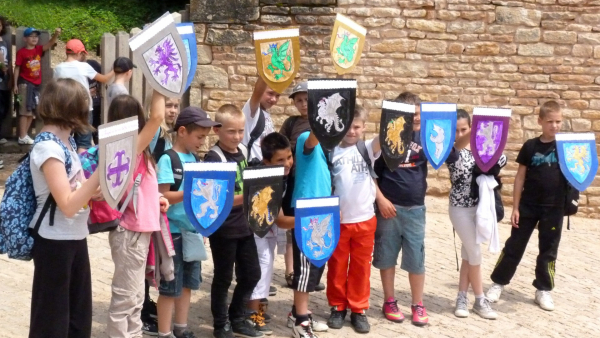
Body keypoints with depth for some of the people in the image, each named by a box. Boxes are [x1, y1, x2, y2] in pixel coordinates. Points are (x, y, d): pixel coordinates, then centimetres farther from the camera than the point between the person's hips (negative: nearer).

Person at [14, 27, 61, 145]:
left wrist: (56, 34, -27)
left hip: (36, 84, 6)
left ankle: (25, 135, 21)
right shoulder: (21, 52, -7)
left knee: (31, 111, 12)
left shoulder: (39, 49, 6)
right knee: (25, 111, -6)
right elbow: (17, 68, -5)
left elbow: (50, 44, -8)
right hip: (25, 83, -6)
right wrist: (15, 84, -8)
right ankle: (22, 137, -2)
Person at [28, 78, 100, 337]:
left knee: (79, 316, 17)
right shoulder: (48, 147, -19)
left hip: (75, 238, 9)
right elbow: (68, 205, -24)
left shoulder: (65, 141, 7)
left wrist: (101, 187, -3)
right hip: (55, 242, -9)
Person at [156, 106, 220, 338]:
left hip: (192, 229, 8)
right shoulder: (168, 159, -13)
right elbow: (163, 196, -19)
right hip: (173, 231, -7)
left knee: (188, 282, 16)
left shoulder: (195, 159, 9)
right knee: (170, 286, 2)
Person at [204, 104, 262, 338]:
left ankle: (237, 319, 33)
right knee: (223, 277, 7)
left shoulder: (243, 151, 4)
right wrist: (243, 197, -34)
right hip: (223, 228, -7)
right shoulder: (214, 158, -17)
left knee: (252, 274, 15)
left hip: (244, 225, 7)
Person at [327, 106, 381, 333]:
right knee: (337, 267, 11)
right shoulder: (331, 151, -3)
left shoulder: (367, 149, 0)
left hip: (364, 219, 1)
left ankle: (359, 309, 22)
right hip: (337, 220, -1)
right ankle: (337, 307, 26)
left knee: (361, 267, 11)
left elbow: (381, 139, -21)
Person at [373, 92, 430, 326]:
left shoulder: (424, 136, 0)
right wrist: (380, 199, -9)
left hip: (415, 208, 2)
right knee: (387, 255, 10)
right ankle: (389, 302, 25)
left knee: (416, 258, 8)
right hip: (389, 207, -2)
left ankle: (418, 304, 22)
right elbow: (370, 172, -3)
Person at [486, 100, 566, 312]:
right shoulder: (530, 146, -2)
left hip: (554, 208, 0)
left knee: (548, 250, 10)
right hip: (528, 206, 0)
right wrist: (515, 207, -2)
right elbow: (520, 177, 1)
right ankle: (498, 282, 21)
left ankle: (543, 290, 23)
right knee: (514, 246, 7)